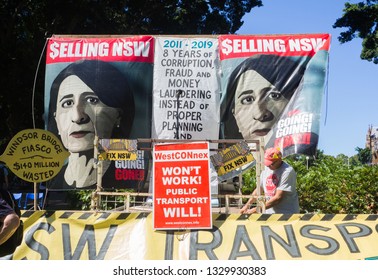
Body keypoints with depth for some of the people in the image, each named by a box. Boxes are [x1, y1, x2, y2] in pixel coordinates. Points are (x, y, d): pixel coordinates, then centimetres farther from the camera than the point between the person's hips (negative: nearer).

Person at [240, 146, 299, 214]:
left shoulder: (287, 171, -17)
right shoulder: (266, 169, 6)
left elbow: (278, 198, -20)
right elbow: (259, 189, 16)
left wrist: (256, 209, -18)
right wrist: (247, 205, 6)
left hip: (287, 214, -6)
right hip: (269, 212, 6)